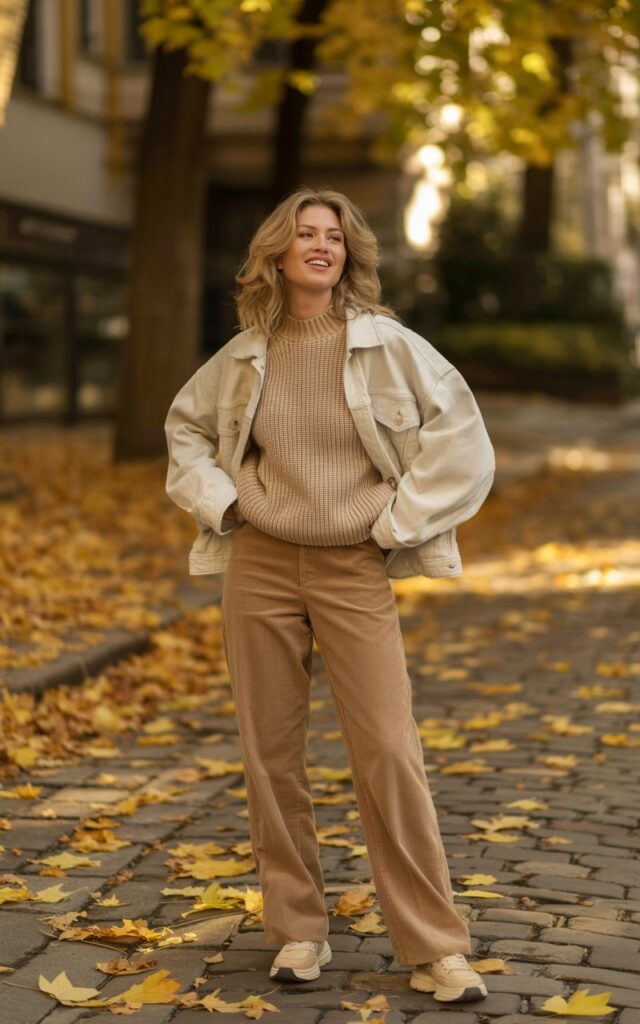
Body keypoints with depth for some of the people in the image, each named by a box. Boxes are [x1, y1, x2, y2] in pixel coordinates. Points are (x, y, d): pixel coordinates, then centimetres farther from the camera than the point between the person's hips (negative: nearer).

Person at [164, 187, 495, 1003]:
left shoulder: (387, 345, -4)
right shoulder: (247, 355, 5)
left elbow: (462, 438, -3)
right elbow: (186, 426, 22)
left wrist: (398, 525, -5)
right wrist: (221, 504, 7)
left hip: (354, 571, -3)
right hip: (261, 566, 3)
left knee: (389, 756, -7)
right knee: (270, 753, 5)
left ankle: (435, 949, 2)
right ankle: (298, 932, 19)